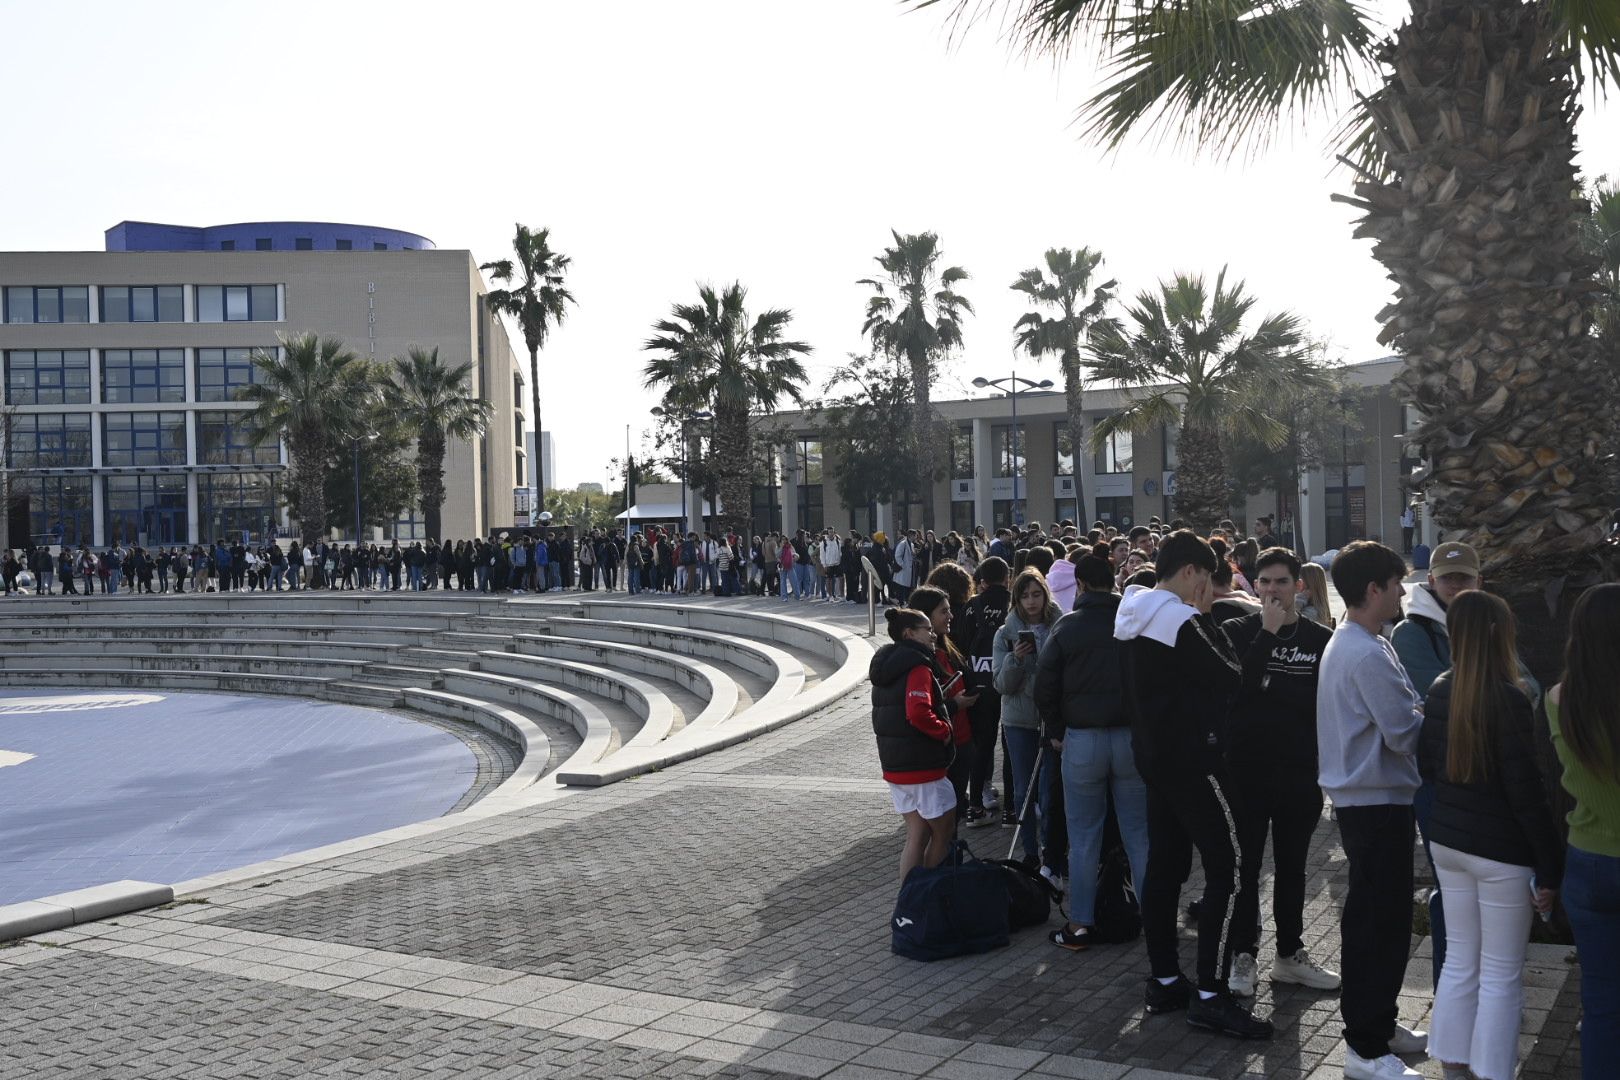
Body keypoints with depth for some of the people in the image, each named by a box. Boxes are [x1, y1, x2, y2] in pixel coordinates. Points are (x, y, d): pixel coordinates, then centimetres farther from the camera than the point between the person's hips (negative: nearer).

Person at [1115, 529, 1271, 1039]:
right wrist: (1207, 618, -6)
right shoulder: (1180, 620, -19)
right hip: (1191, 756, -10)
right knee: (1226, 864, -6)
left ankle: (1164, 980, 19)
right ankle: (1210, 995, -6)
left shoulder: (1136, 618, 11)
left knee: (1165, 861, 13)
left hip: (1153, 751, 10)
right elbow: (1230, 678, -13)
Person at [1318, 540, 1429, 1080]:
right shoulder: (1370, 655, -20)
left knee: (1374, 916, 18)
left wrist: (1416, 709, 4)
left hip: (1359, 797, 11)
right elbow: (1404, 734, -20)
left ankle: (1377, 1024, 30)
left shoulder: (1342, 643, 13)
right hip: (1378, 801, -11)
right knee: (1380, 921, -4)